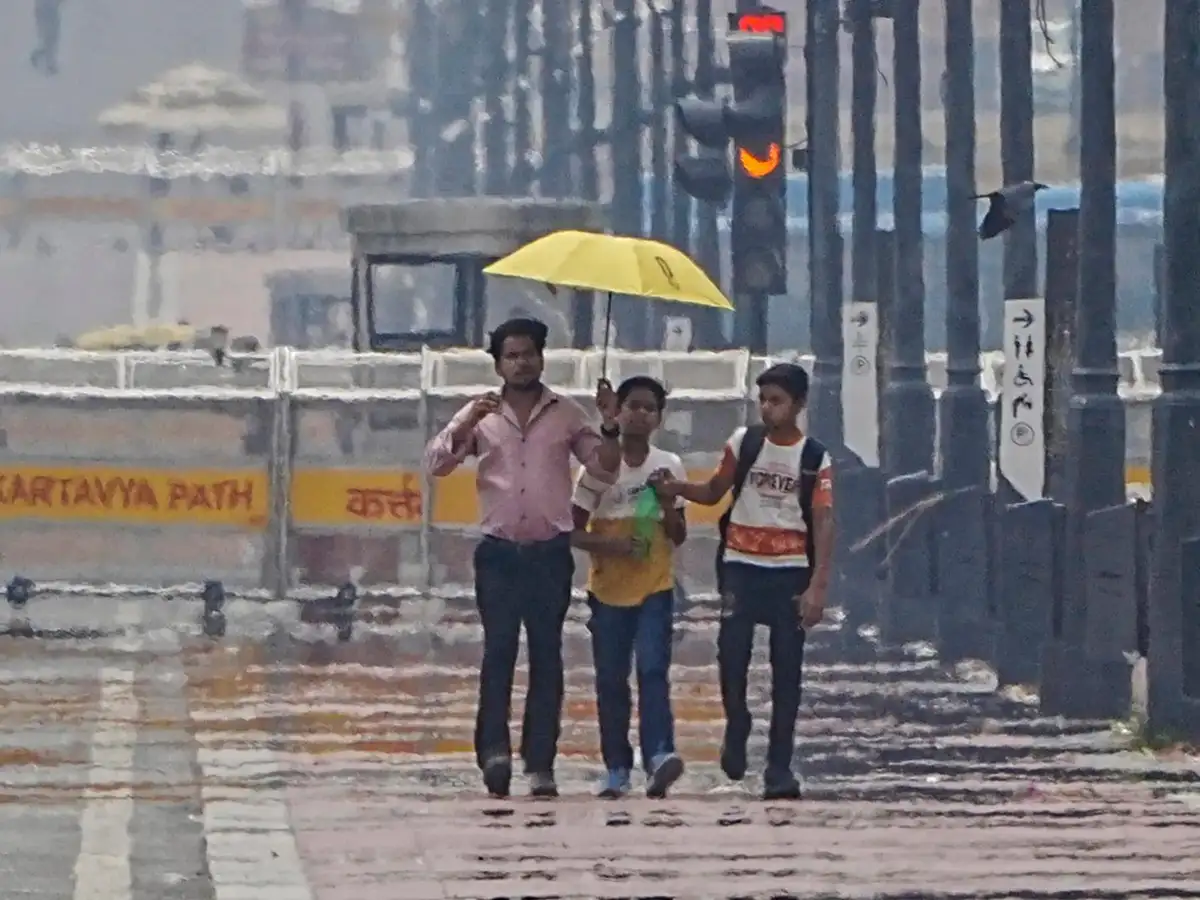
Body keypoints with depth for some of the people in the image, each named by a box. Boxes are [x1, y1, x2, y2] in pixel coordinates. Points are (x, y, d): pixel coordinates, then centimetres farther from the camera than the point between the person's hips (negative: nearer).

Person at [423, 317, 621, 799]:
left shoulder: (566, 414, 8)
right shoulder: (482, 414, 7)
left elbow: (605, 470, 8)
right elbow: (436, 463, -2)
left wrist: (610, 427, -8)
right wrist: (467, 424, -16)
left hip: (550, 553, 1)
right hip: (500, 554, -1)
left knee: (546, 656, 1)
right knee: (498, 650, -12)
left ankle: (541, 764, 2)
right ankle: (494, 750, -16)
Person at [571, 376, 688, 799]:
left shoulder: (669, 467, 3)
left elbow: (678, 537, 7)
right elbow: (575, 530, -2)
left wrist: (669, 506, -13)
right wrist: (608, 546, -20)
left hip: (655, 589, 0)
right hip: (608, 589, 0)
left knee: (653, 670, -15)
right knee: (611, 680, 3)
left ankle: (658, 756, -27)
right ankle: (617, 768, 10)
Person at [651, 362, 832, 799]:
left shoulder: (814, 459, 0)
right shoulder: (744, 443, 5)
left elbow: (823, 524, -3)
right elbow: (715, 491, 13)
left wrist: (817, 586, -11)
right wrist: (676, 488, -8)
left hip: (790, 571, -1)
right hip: (741, 566, 1)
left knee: (786, 670, 0)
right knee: (732, 651, -10)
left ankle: (779, 767, 4)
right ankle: (736, 727, 19)